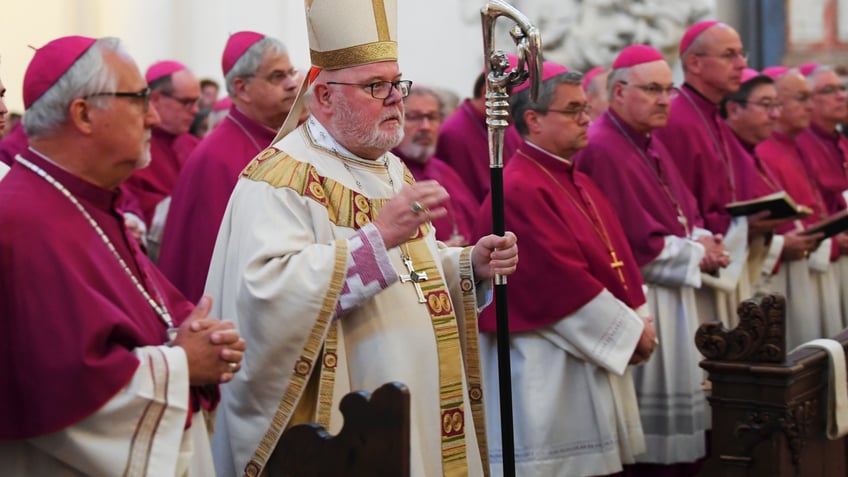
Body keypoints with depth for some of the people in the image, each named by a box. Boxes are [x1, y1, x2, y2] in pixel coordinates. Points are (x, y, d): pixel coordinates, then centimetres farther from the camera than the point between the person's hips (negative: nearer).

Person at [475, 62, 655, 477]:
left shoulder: (578, 185, 14)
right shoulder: (519, 191, -16)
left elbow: (613, 261, 16)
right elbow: (562, 279, -20)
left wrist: (637, 323, 1)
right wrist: (630, 331, -12)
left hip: (596, 358, 9)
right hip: (549, 373, -9)